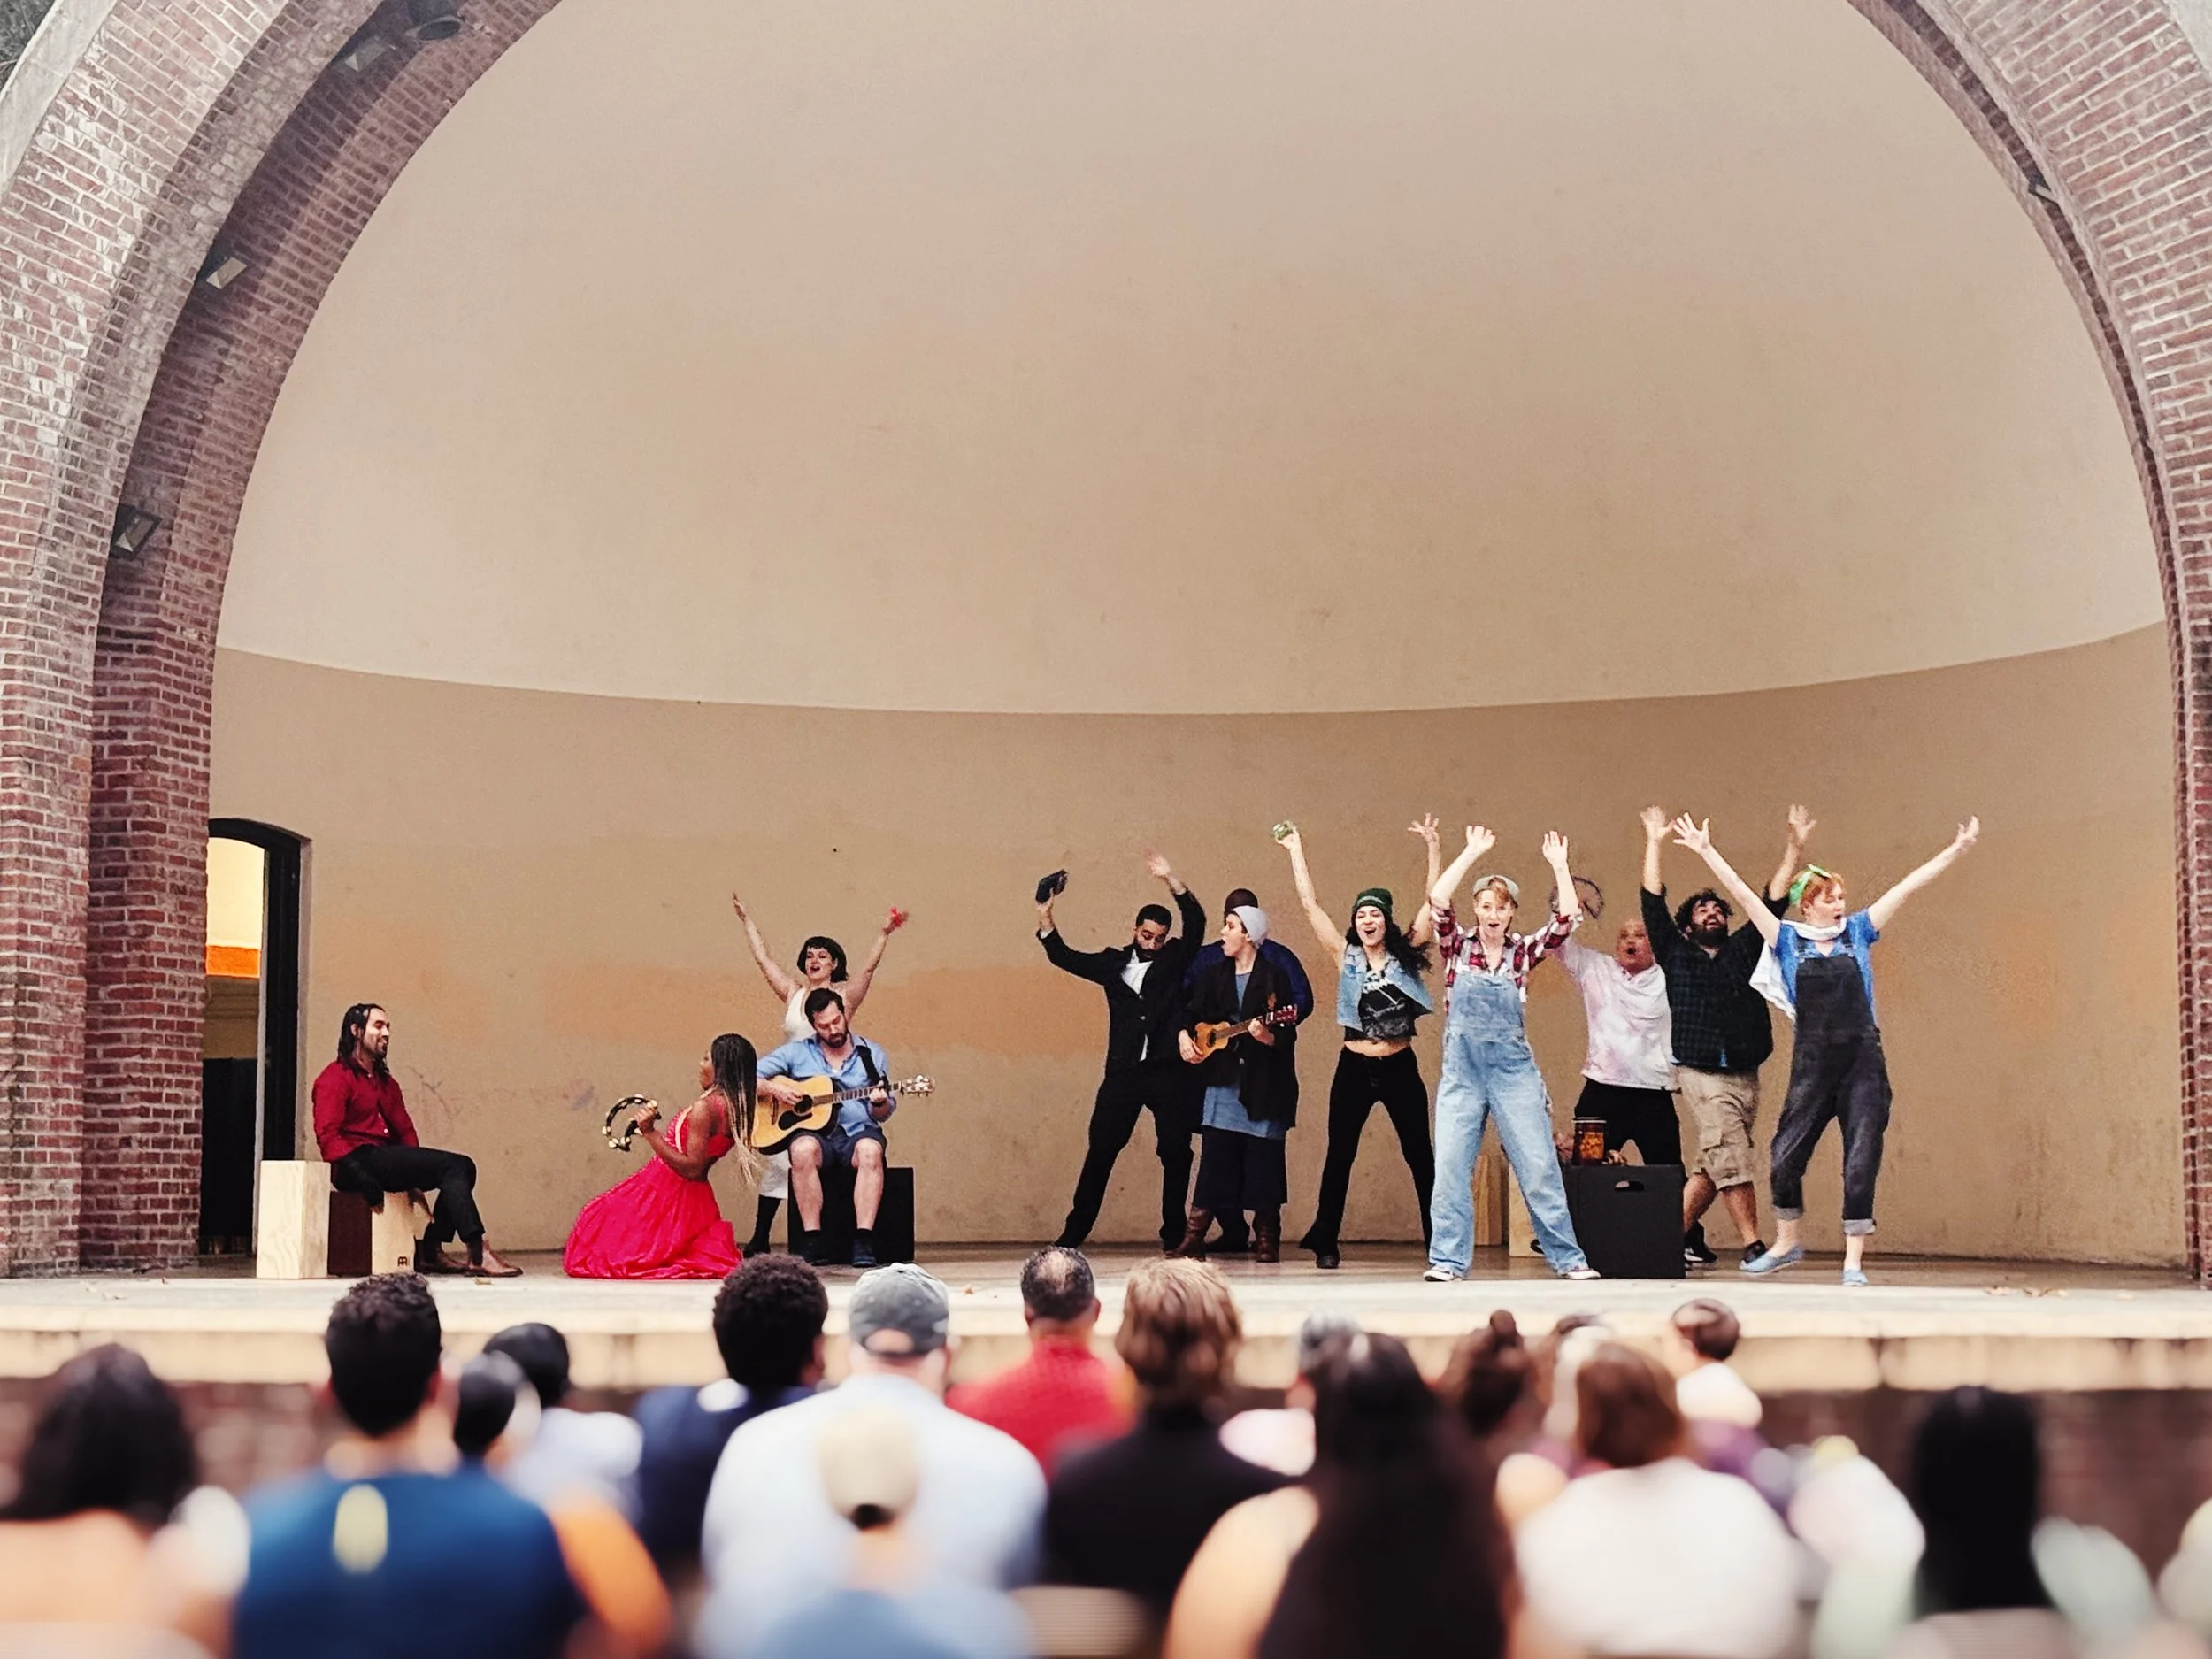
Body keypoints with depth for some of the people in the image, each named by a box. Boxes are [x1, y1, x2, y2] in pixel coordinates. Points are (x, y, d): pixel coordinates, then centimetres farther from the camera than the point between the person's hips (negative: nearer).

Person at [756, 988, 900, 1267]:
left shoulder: (871, 1054, 12)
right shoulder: (797, 1053, 10)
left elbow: (884, 1113, 12)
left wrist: (880, 1104, -12)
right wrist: (775, 1090, -11)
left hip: (859, 1131, 0)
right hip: (815, 1131, 0)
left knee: (870, 1150, -36)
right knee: (803, 1149, -36)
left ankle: (863, 1241, -38)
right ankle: (812, 1241, -32)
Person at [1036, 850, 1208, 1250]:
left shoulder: (1174, 959, 7)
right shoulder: (1113, 963, 12)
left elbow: (1196, 921, -5)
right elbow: (1064, 957, 12)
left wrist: (1170, 880, -15)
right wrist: (1045, 919, 0)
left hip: (1167, 1072, -1)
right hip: (1123, 1072, 1)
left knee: (1176, 1153, 0)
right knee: (1100, 1150, 1)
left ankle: (1173, 1233, 9)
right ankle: (1075, 1231, 5)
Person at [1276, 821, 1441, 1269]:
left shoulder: (1405, 955, 2)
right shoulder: (1345, 956, 2)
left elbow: (1432, 901, -3)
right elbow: (1310, 903, 0)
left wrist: (1432, 848, -9)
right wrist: (1297, 852, 0)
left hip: (1400, 1068, 0)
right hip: (1354, 1068, 0)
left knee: (1420, 1155, 3)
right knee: (1340, 1155, 2)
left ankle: (1437, 1239, 8)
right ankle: (1325, 1243, 9)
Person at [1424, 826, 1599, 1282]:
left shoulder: (1523, 951, 5)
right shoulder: (1458, 947, 3)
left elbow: (1568, 917, -6)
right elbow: (1437, 900, -14)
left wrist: (1559, 865, -9)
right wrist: (1472, 853, -13)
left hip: (1514, 1069, 0)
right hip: (1462, 1070, 0)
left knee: (1539, 1166, 0)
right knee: (1450, 1166, -5)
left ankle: (1568, 1258, 6)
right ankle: (1448, 1259, 1)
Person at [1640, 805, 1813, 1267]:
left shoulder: (1743, 950, 17)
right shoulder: (1676, 953, 10)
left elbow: (1772, 901, 15)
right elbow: (1652, 901, 6)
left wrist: (1795, 846, 10)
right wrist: (1654, 843, 4)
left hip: (1745, 1074, 4)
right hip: (1700, 1073, -4)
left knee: (1715, 1166, 6)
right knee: (1732, 1158, -14)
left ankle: (1677, 1237, 17)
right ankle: (1753, 1246, -15)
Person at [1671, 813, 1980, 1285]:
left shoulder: (1857, 932, 8)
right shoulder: (1788, 940, 5)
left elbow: (1908, 887, 7)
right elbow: (1744, 895, 1)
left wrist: (1958, 849, 6)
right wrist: (1706, 851, -3)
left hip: (1863, 1060, 0)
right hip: (1812, 1063, 0)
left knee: (1861, 1164, -2)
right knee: (1786, 1157, 1)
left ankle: (1853, 1261, 6)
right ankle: (1786, 1244, 24)